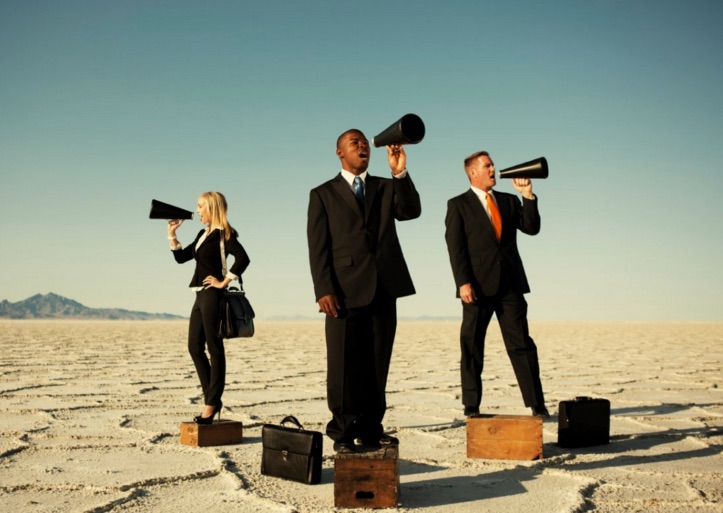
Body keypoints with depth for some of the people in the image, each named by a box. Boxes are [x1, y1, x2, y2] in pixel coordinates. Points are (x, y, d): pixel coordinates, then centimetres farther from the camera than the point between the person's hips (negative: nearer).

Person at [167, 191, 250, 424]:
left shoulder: (224, 235, -9)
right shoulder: (203, 234, 17)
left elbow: (243, 258, -23)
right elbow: (181, 257, 20)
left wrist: (224, 282, -18)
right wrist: (172, 235, 10)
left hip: (212, 295, -9)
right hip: (201, 295, 10)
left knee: (214, 348, -4)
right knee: (195, 347, 9)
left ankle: (212, 403, 1)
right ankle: (211, 399, 16)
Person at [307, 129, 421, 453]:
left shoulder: (387, 188, 18)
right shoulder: (323, 194, 9)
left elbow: (412, 211, -1)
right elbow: (318, 247, 0)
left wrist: (400, 174, -14)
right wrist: (323, 290, -11)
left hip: (384, 289, 3)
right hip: (346, 290, -3)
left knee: (377, 364, 5)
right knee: (344, 365, -2)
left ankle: (370, 429, 12)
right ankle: (343, 433, 6)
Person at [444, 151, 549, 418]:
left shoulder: (509, 201, 18)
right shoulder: (458, 205, 5)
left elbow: (531, 228, 7)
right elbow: (455, 246, -4)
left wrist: (528, 195, -3)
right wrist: (463, 282, -15)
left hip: (511, 285, 3)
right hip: (478, 286, -3)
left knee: (522, 345, 1)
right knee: (471, 347, 1)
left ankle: (537, 404, 2)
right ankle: (471, 406, 8)